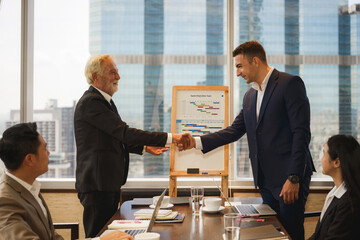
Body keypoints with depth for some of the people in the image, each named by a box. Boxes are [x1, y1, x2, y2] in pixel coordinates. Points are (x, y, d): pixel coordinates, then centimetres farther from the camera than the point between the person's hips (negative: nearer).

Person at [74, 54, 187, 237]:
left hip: (110, 184, 10)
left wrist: (145, 147, 10)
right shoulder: (90, 102, -17)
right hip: (97, 185, -10)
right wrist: (168, 138, -24)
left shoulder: (104, 101, 16)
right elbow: (124, 132, -24)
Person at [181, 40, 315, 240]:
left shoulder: (290, 84, -9)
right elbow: (234, 131, 16)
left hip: (289, 178, -7)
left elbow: (301, 133, -14)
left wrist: (293, 178, -18)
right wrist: (197, 142, 5)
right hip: (265, 179, 7)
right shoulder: (249, 96, 15)